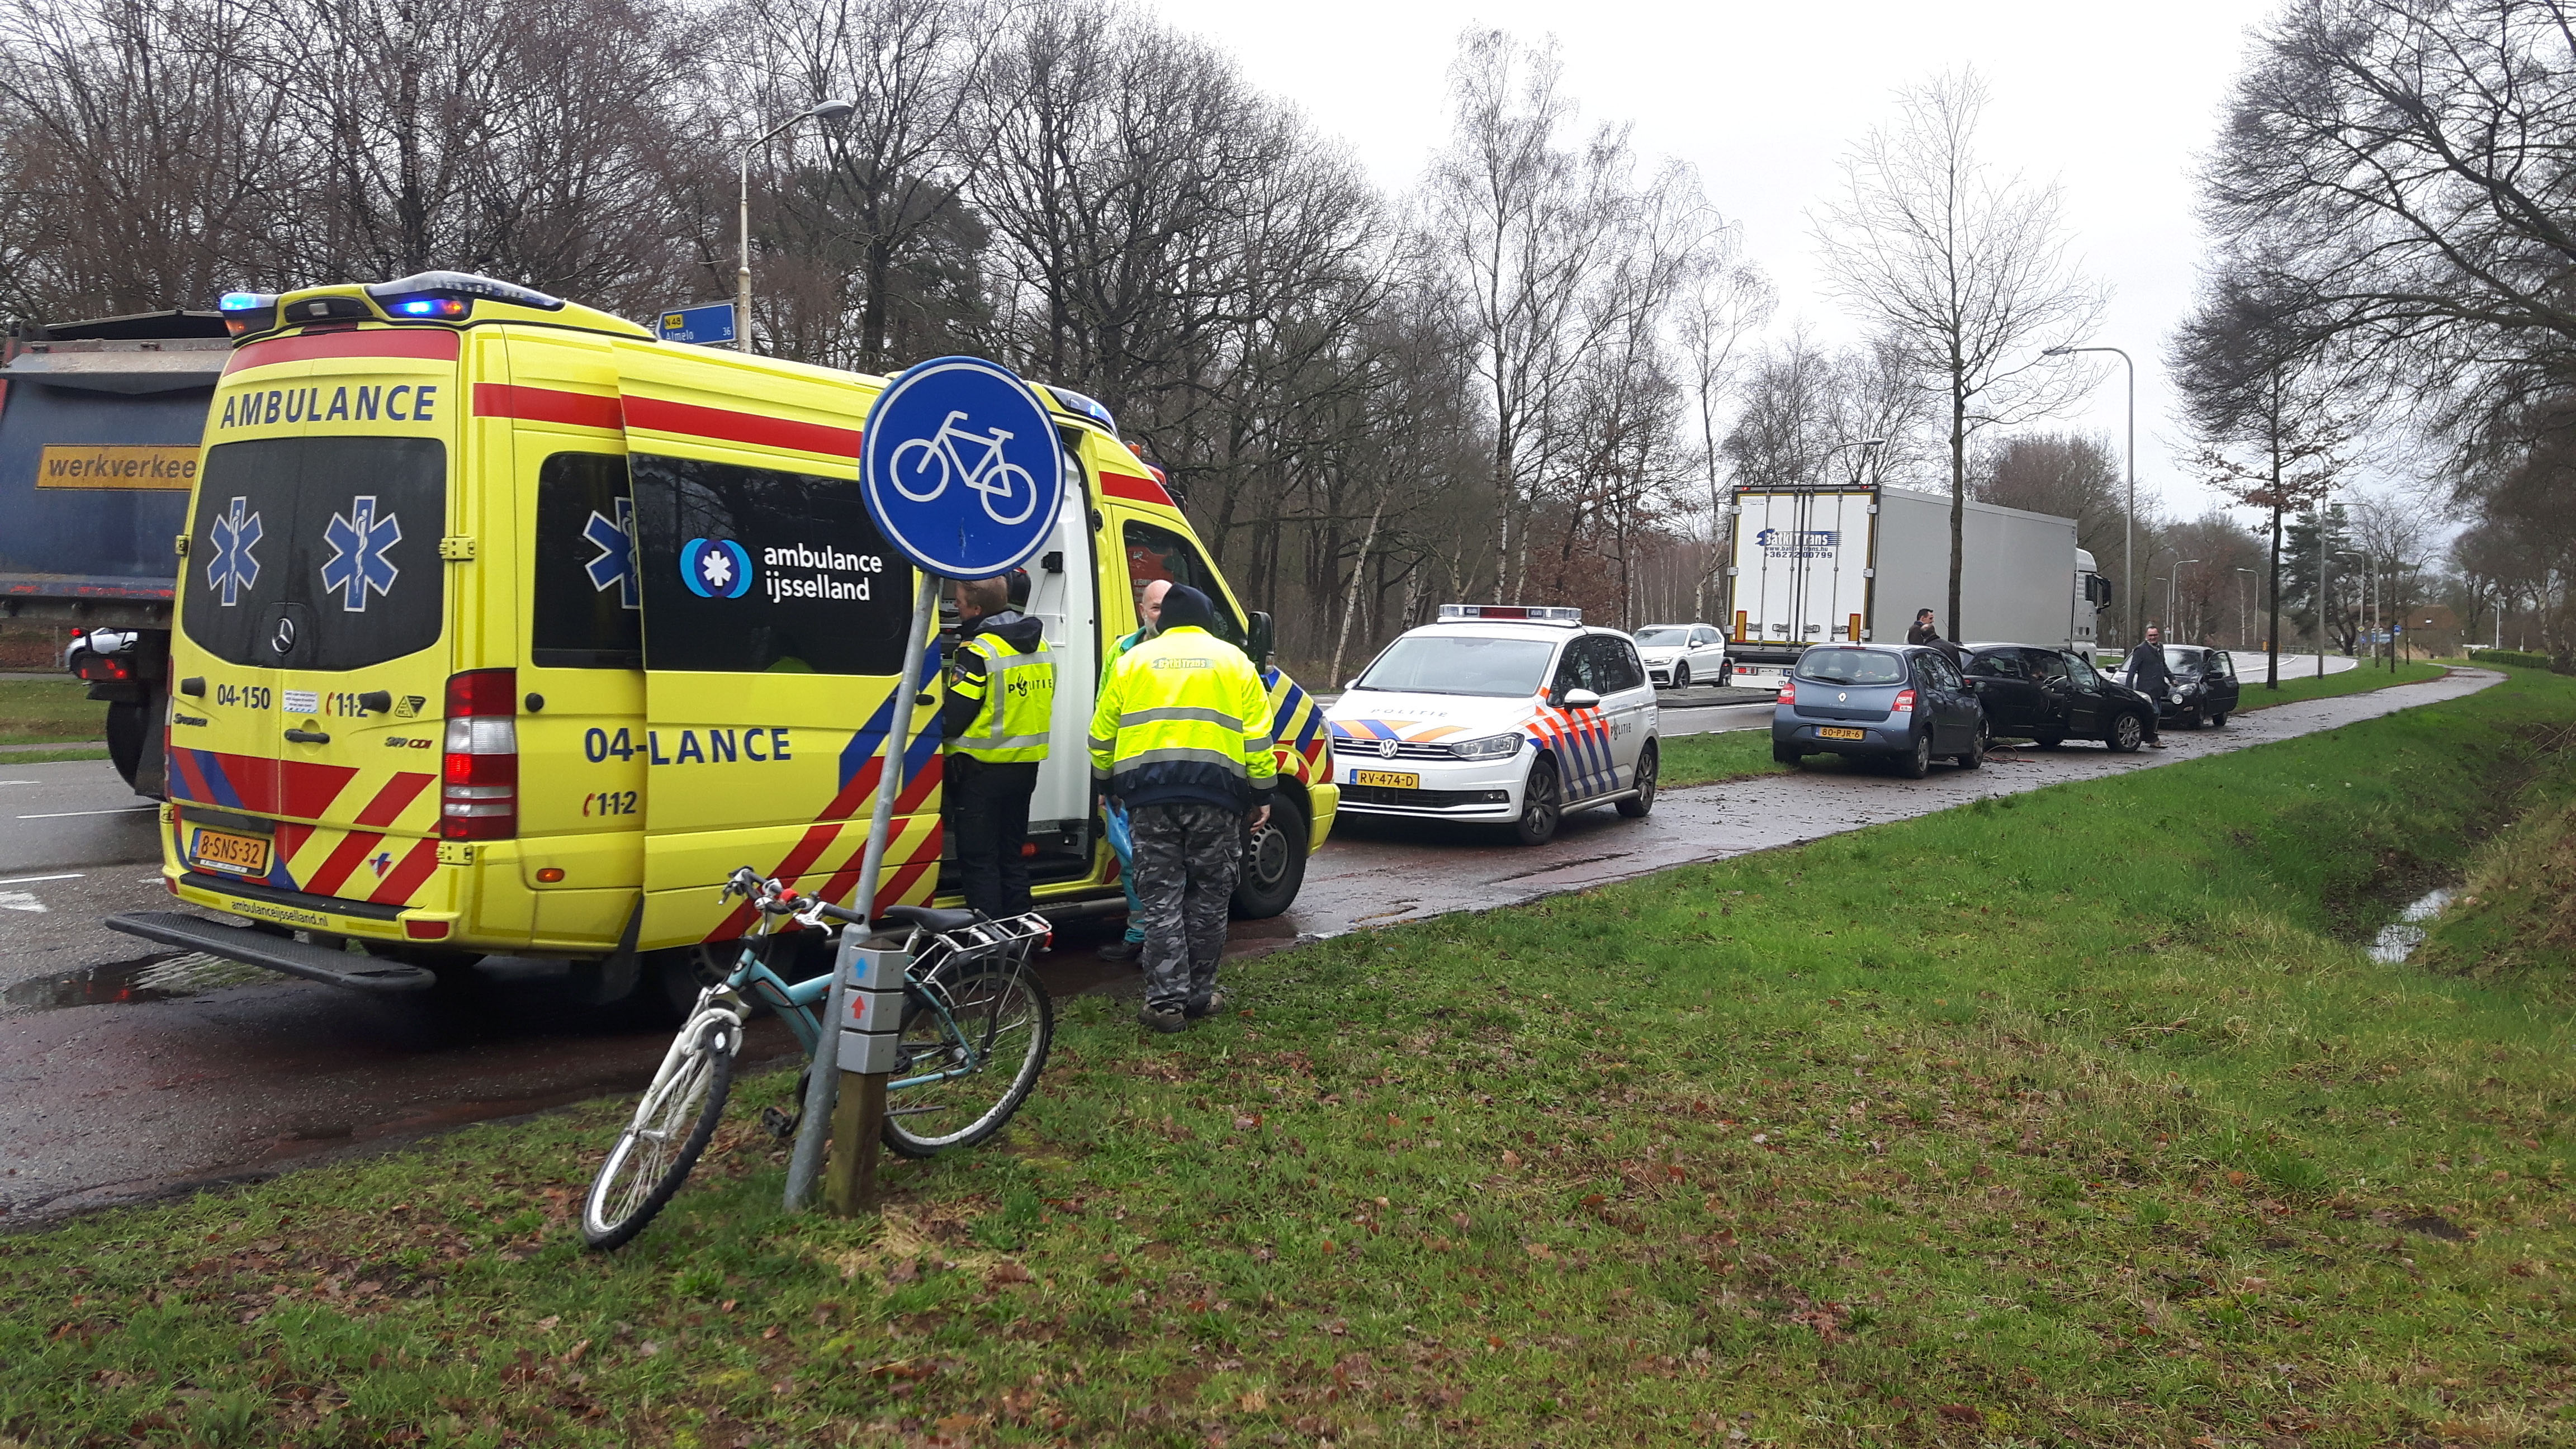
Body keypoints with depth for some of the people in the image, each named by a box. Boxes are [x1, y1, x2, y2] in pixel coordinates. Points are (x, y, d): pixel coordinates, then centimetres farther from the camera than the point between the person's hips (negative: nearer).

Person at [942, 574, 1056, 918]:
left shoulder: (978, 650, -18)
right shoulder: (1040, 644, 7)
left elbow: (954, 716, -18)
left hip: (981, 767, -8)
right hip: (1026, 765, 8)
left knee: (978, 860, 0)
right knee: (1013, 855, 16)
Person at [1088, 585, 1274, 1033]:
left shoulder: (1133, 660, 13)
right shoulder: (1233, 661, 10)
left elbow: (1102, 734, 14)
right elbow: (1257, 736, 5)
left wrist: (1107, 785, 27)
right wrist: (1262, 794, 11)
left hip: (1149, 793, 1)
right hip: (1215, 793, 0)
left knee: (1161, 899, 3)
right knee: (1208, 898, 10)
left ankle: (1166, 1001, -2)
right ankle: (1199, 995, 15)